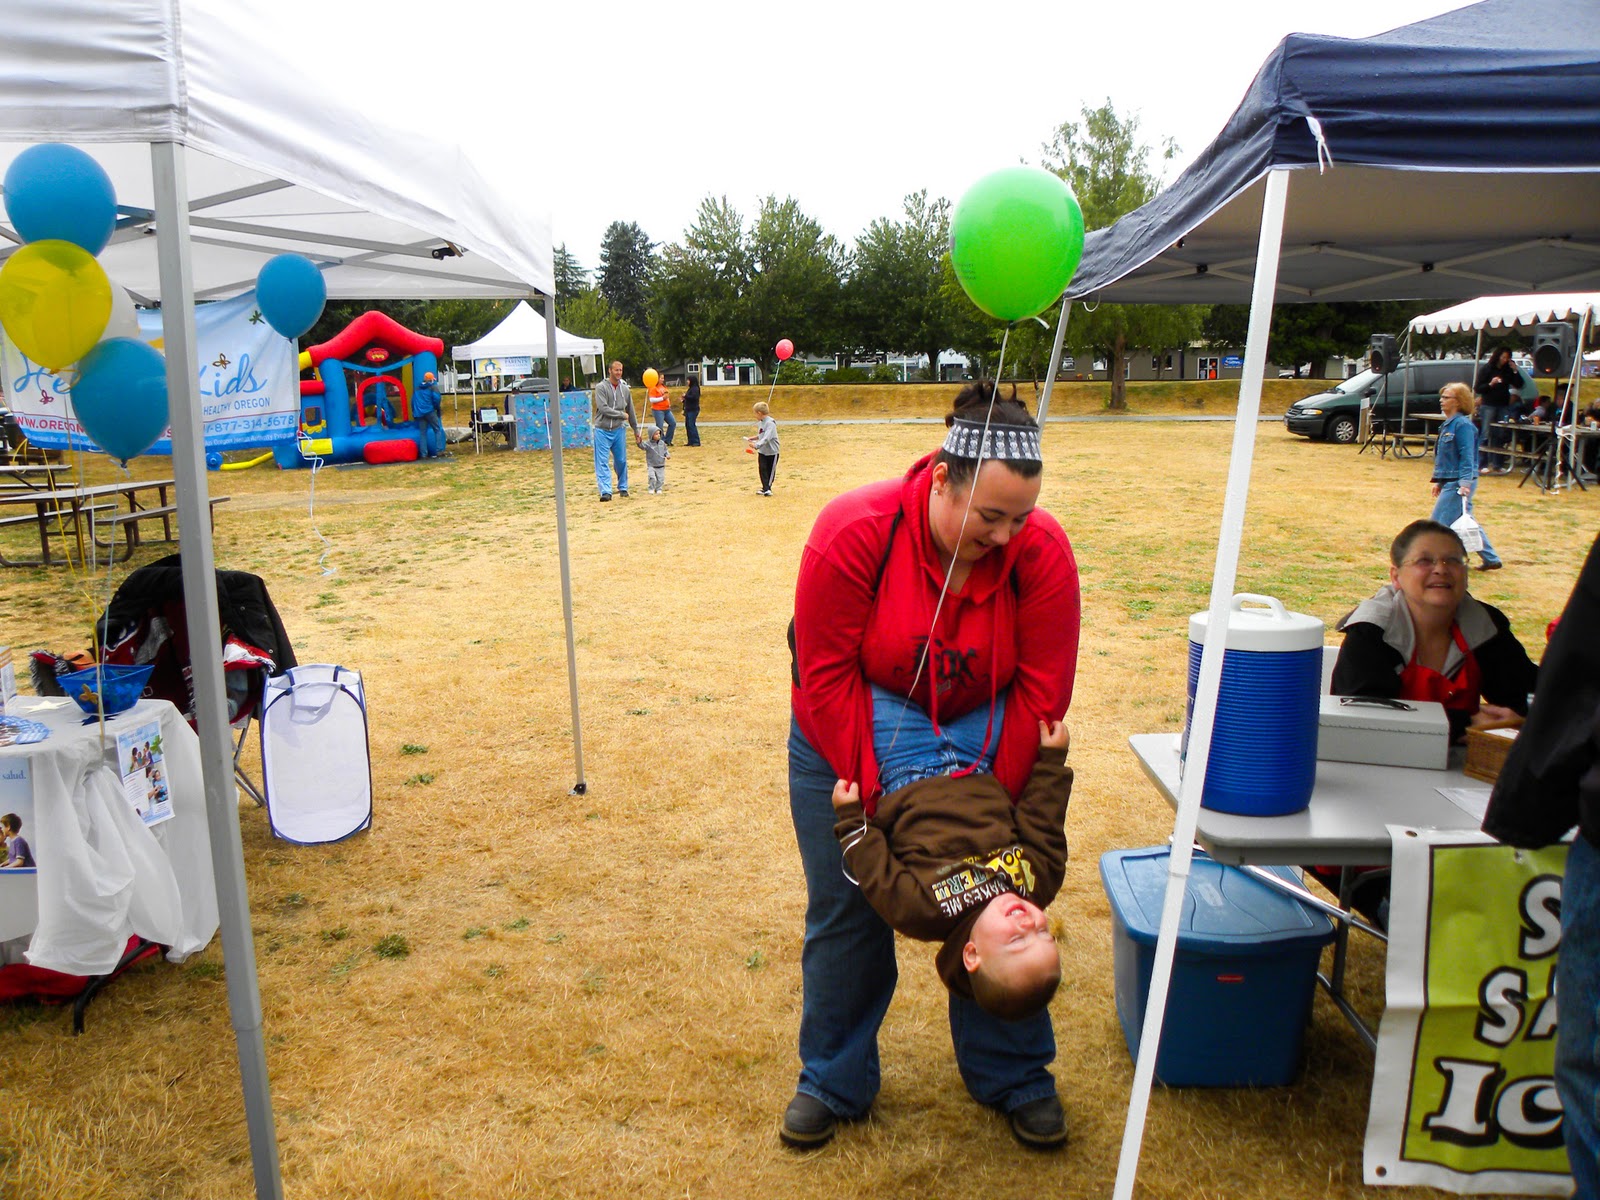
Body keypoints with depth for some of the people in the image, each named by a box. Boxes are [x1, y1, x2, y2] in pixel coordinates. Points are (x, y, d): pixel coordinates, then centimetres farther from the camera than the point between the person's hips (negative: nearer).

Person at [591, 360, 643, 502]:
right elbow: (603, 408, -17)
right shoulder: (601, 387, -7)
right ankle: (605, 491, -11)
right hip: (602, 431, -4)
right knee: (602, 462, -7)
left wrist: (636, 431, 19)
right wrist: (622, 415, -9)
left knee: (621, 461, 10)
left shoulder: (625, 389, 8)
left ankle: (623, 488, 25)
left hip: (618, 430, 4)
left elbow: (631, 412, 15)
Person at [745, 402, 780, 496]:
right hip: (762, 451, 7)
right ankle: (765, 488, 4)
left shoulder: (770, 423, -22)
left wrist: (757, 445, -41)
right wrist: (754, 438, 5)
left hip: (772, 451, -7)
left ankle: (767, 488, 16)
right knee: (762, 470, 0)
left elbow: (767, 438, -32)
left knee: (770, 471, 6)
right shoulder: (760, 422, 5)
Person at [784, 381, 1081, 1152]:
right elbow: (829, 674, -22)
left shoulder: (1041, 549, -22)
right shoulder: (854, 531, -28)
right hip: (848, 740, -1)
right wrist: (872, 790, -21)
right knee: (844, 913, 6)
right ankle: (834, 1084, 28)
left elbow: (1042, 688, -16)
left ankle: (1012, 1078, 30)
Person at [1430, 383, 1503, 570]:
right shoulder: (1448, 424, 14)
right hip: (1449, 482, 10)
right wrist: (1438, 481, 21)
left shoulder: (1463, 425, -14)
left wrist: (1465, 482, -25)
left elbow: (1467, 456, -19)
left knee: (1440, 522, -7)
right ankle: (1491, 559, 24)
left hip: (1459, 483, -10)